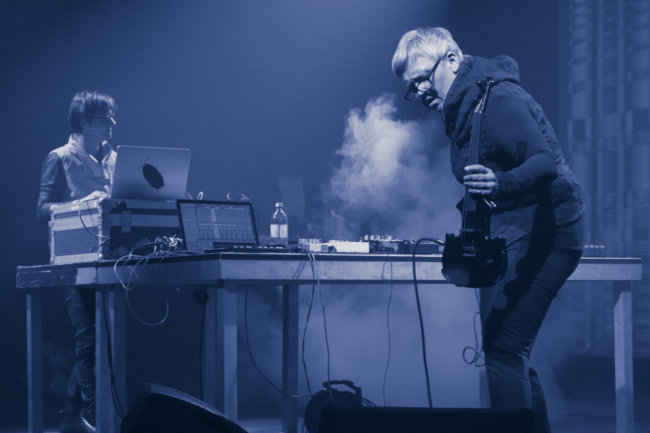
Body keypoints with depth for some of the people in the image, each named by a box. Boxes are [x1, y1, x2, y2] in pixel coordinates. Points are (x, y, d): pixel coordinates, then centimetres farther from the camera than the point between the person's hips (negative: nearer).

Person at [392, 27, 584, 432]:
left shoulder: (497, 98, -16)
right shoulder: (462, 108, 15)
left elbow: (545, 162, -27)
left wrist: (501, 184, -43)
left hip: (543, 231, -11)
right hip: (518, 237, 11)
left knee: (503, 349, -16)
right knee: (510, 352, 11)